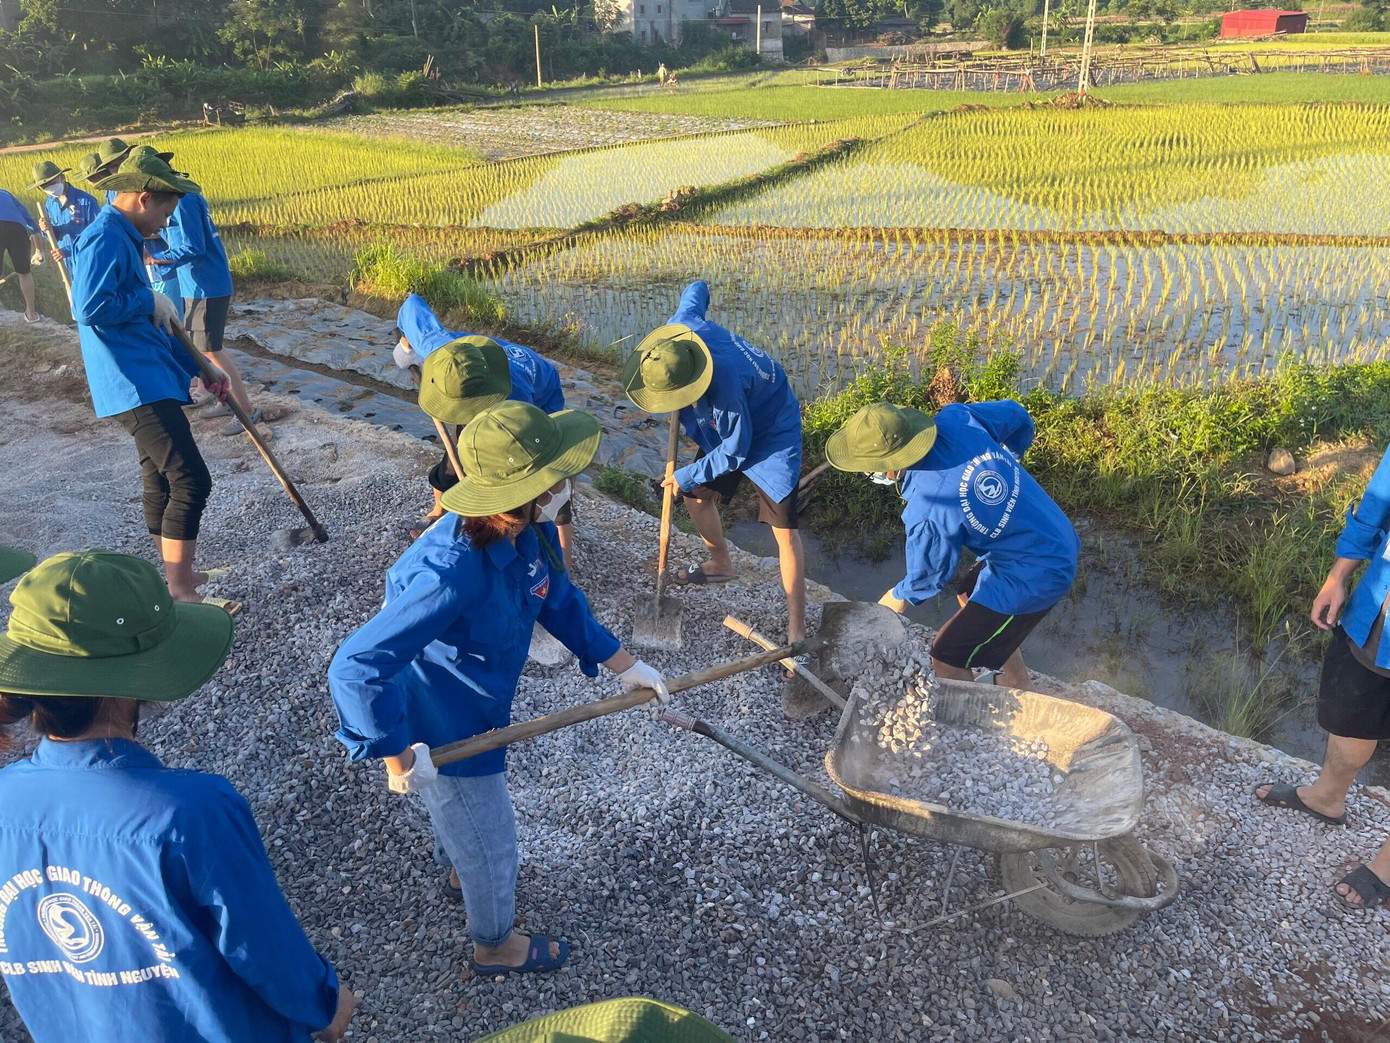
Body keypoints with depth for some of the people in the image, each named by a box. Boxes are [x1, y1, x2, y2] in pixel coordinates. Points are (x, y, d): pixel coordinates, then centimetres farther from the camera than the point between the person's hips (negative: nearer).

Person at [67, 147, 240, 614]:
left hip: (148, 379, 11)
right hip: (137, 386, -11)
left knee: (162, 481, 17)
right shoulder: (104, 239, -13)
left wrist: (199, 370, 20)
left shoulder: (123, 240, 19)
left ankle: (177, 576, 28)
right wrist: (150, 302, -12)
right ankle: (180, 592, -10)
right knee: (190, 479, -15)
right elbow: (91, 308, -27)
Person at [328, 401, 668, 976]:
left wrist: (624, 664, 1)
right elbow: (355, 667, -42)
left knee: (457, 808, 37)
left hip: (475, 706, 7)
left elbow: (559, 600, 1)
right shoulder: (451, 574, -44)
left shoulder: (531, 531, -18)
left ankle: (458, 869, 70)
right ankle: (495, 945, 49)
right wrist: (396, 756, -32)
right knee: (490, 840, 19)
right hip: (442, 733, -7)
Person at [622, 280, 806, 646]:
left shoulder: (725, 386, -43)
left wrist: (686, 476, -14)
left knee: (784, 529, -11)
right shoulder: (682, 326, -24)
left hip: (770, 431, -8)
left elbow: (734, 452, -27)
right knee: (696, 498, 14)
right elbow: (697, 289, 1)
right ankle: (720, 564, 42)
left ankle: (797, 627, -6)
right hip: (726, 429, 8)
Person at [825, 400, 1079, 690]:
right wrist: (1011, 458, 29)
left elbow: (926, 580, -11)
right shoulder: (956, 418, -13)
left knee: (947, 658, 1)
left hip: (1030, 578, -9)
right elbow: (1018, 415, 7)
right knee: (969, 596, 31)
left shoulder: (927, 513, -30)